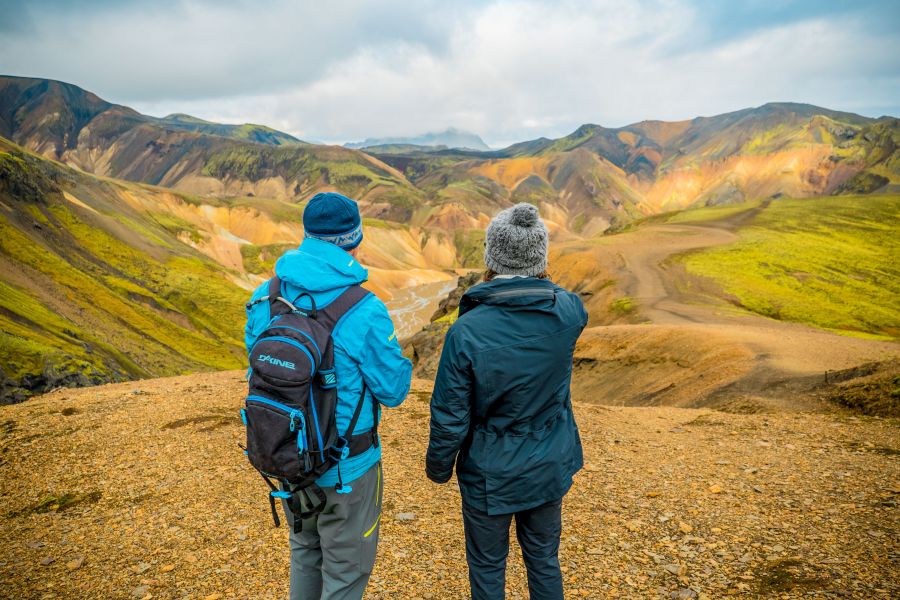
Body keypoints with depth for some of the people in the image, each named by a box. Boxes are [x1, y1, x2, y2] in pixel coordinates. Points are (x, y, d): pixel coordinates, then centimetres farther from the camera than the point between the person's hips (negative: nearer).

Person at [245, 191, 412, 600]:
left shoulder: (264, 298, -9)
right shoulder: (364, 312, -26)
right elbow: (393, 391, -15)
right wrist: (403, 366, 4)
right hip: (344, 466, -5)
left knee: (305, 548, 29)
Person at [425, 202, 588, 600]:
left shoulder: (466, 330, -26)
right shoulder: (567, 313, -16)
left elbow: (450, 417, -17)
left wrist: (438, 466, 1)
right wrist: (540, 282, 0)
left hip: (489, 476, -3)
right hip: (549, 468, 4)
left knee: (487, 567, 20)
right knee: (544, 560, 24)